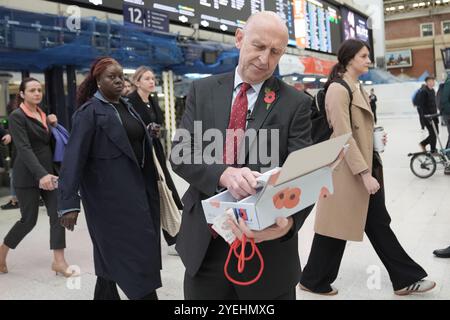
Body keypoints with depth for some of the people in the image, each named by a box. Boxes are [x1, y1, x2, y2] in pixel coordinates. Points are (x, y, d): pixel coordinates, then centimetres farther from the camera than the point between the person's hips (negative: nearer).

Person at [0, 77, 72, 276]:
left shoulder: (42, 114, 12)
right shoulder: (17, 116, -10)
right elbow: (24, 148, -21)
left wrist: (52, 125, 1)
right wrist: (41, 174, -33)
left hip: (49, 171, 6)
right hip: (28, 176, -6)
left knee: (57, 214, -3)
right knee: (29, 219, 0)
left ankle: (59, 261, 2)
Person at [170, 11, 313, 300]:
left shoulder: (295, 103, -3)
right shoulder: (203, 90, 4)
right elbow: (180, 153, -5)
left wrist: (288, 222, -31)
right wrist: (224, 173, -25)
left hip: (266, 250, -2)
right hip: (204, 244, 2)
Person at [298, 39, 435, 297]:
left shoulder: (358, 88, 14)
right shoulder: (338, 89, -16)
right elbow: (343, 136, -22)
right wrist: (364, 173, -24)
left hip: (366, 166, 9)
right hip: (348, 170, -9)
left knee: (379, 224, 14)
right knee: (338, 227, 4)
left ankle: (406, 280, 23)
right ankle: (313, 281, 22)